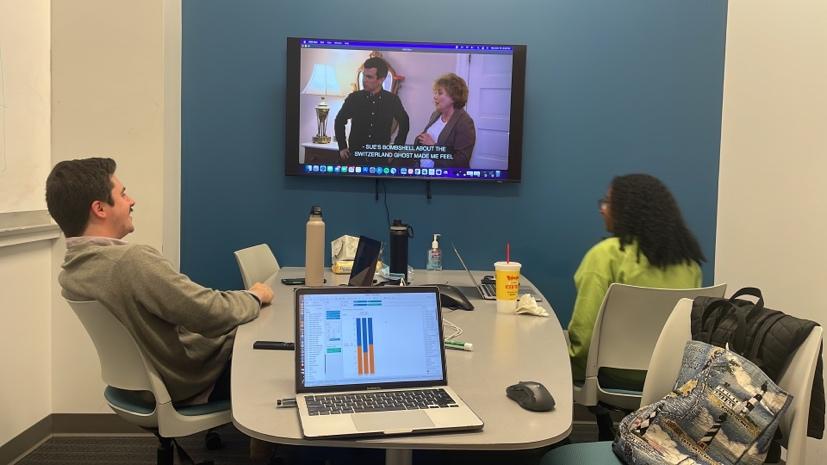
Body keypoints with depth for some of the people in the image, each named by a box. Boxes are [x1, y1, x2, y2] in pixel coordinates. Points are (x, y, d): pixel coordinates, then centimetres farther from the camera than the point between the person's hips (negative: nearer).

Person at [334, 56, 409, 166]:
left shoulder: (392, 100, -4)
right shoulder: (354, 98, -3)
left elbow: (404, 123, 12)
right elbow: (339, 121, 11)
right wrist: (342, 147, 7)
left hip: (380, 158, 0)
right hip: (355, 156, 0)